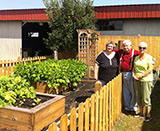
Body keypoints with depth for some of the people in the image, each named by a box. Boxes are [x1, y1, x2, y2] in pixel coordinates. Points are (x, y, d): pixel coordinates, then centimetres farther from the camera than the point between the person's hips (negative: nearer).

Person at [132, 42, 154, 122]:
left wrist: (141, 76, -15)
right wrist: (133, 74, -4)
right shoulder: (136, 57, 11)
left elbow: (150, 69, -13)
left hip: (146, 80, -6)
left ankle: (148, 115, 8)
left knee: (146, 98, -3)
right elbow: (134, 68, 14)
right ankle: (141, 112, 27)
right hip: (137, 80, 6)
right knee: (138, 97, 12)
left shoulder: (149, 57, -7)